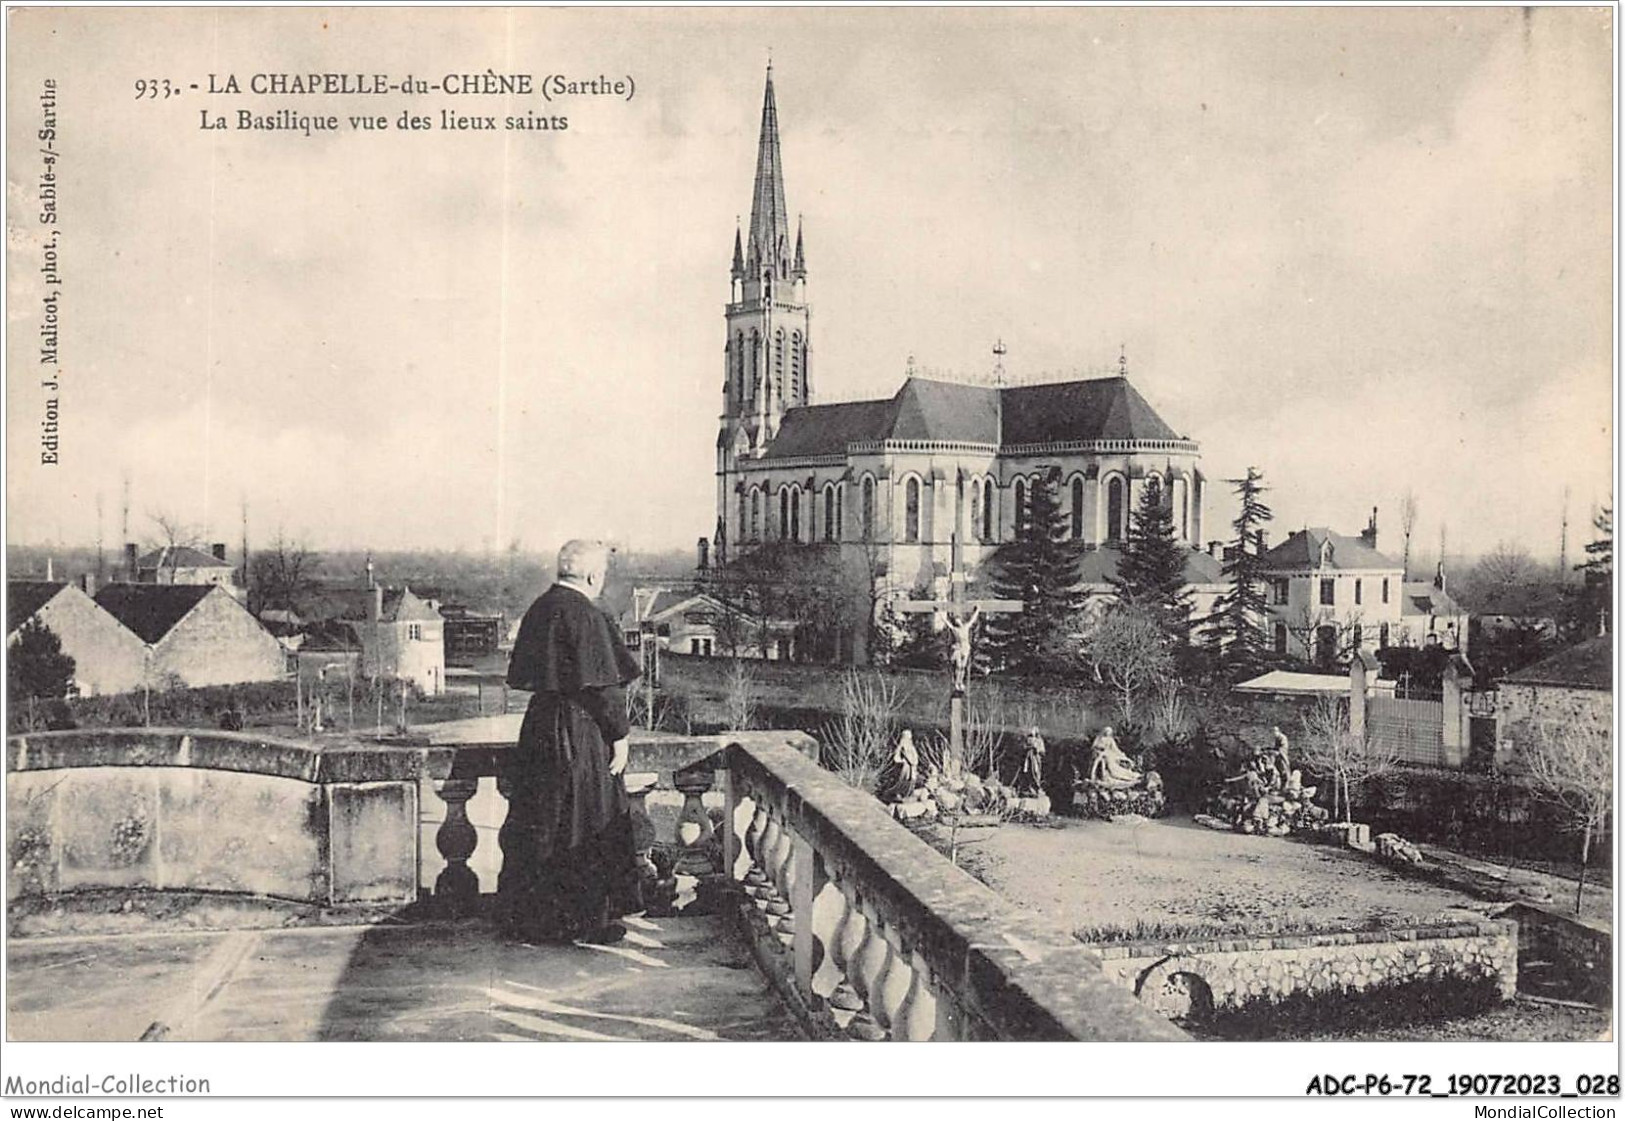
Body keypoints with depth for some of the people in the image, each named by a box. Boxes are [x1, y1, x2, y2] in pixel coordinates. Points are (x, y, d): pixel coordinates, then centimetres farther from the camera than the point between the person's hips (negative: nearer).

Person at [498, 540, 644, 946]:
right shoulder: (583, 615, -17)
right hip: (580, 731, -9)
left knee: (539, 827, 14)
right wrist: (619, 734, -12)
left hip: (539, 725, 9)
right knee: (588, 828, 3)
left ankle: (530, 917, 23)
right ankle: (587, 919, 11)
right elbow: (603, 684, -19)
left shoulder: (539, 609, 10)